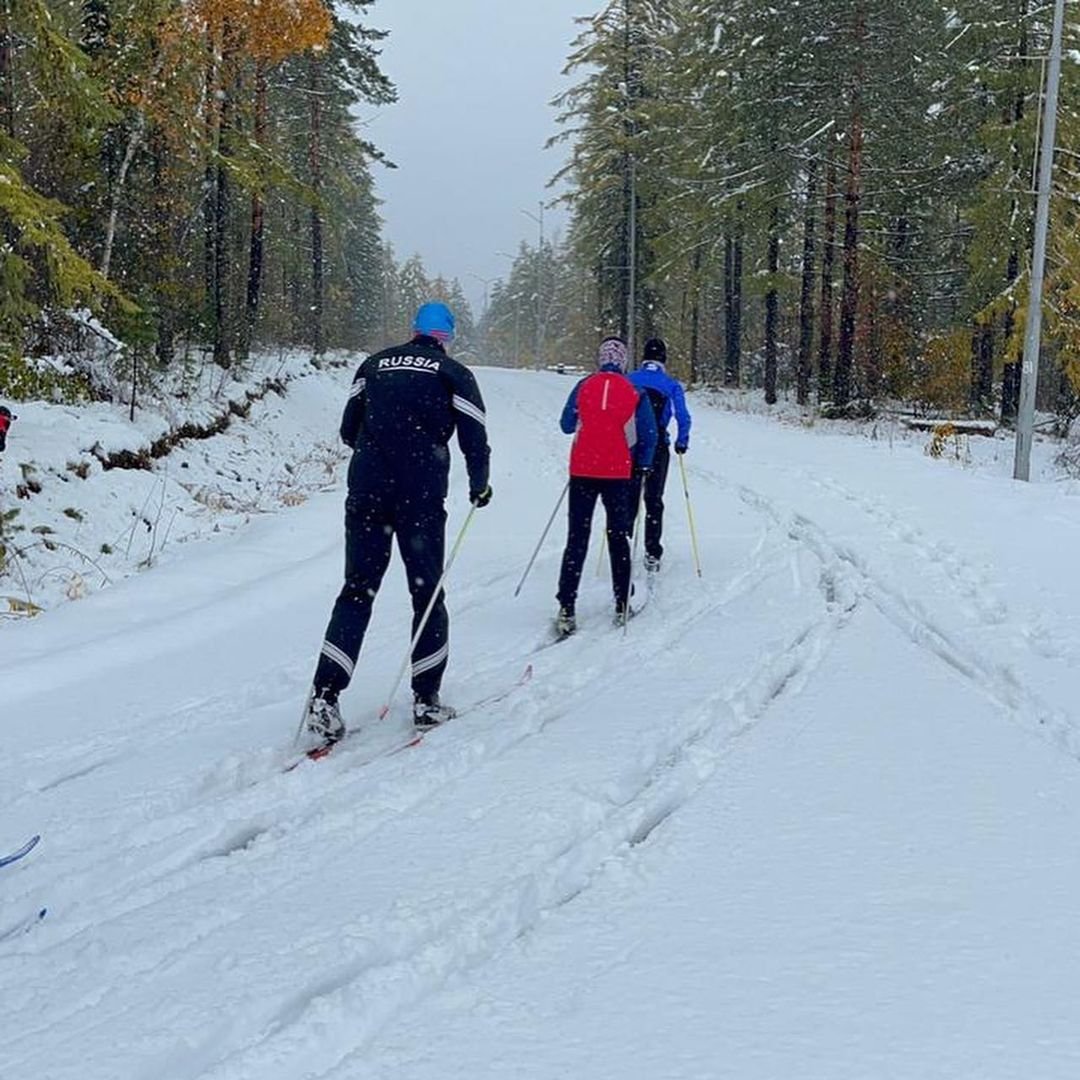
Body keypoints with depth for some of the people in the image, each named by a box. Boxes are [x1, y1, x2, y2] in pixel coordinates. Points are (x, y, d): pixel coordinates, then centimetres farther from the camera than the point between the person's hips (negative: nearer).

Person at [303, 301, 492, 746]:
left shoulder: (374, 365, 14)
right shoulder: (454, 374, 5)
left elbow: (348, 431, 16)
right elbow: (475, 441, 1)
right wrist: (479, 488, 19)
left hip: (366, 492, 3)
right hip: (421, 498, -3)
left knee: (357, 592, 6)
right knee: (428, 594, 9)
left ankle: (324, 696, -7)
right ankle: (426, 701, 12)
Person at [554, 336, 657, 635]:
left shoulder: (583, 387, -1)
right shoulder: (634, 392, -3)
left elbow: (566, 425, 10)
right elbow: (648, 436, -2)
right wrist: (642, 467, 14)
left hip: (582, 471, 0)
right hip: (618, 473, 0)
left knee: (577, 539, 2)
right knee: (618, 537, 13)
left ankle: (566, 609, -7)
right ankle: (622, 604, 15)